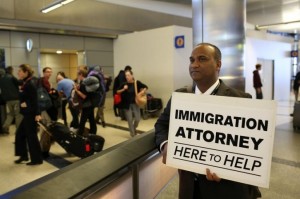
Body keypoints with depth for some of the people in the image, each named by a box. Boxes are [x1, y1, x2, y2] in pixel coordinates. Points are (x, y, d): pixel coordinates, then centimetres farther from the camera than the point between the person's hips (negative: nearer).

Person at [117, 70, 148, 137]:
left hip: (135, 103, 0)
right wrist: (123, 89, -16)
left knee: (137, 118, -2)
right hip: (127, 104, 0)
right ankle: (133, 134, 19)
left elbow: (145, 87, 6)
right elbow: (117, 92, -1)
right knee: (129, 120, 3)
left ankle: (134, 128, 32)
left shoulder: (137, 83, -7)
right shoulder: (124, 84, -7)